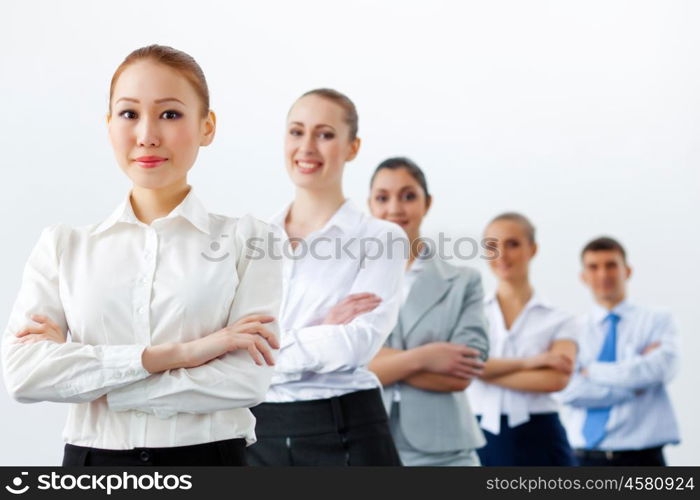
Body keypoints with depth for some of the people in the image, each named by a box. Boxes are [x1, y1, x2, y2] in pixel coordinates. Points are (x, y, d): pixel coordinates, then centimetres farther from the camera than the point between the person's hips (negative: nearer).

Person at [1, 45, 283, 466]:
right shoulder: (64, 245, 3)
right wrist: (170, 354, -19)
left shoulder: (248, 240, -4)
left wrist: (82, 375, -13)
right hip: (92, 457, 2)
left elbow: (247, 380, -15)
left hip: (208, 457, -2)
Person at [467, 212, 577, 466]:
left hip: (540, 442, -1)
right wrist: (527, 362, -12)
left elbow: (556, 379, -12)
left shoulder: (559, 320, 6)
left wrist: (488, 369, -11)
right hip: (483, 442, 1)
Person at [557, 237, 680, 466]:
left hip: (640, 458, -1)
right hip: (586, 458, 1)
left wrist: (593, 370, -8)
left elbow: (661, 368, -15)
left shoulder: (657, 321, 5)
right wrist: (632, 383, -12)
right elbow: (568, 391, -9)